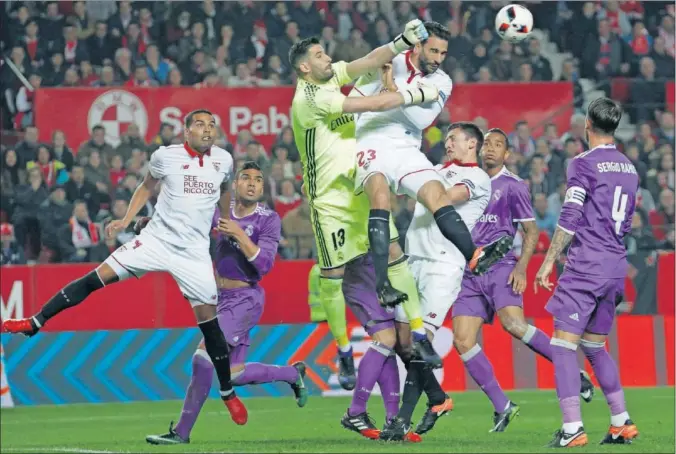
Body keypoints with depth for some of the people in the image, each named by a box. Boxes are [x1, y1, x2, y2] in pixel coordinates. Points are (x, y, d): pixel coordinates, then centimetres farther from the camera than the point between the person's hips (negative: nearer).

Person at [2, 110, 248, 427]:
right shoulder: (165, 156, -5)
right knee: (96, 278, -13)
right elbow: (147, 187, 13)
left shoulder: (223, 160, 1)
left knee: (209, 322, 1)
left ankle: (228, 393, 16)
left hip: (194, 253, 1)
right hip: (156, 239, -1)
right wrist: (126, 220, 4)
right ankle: (35, 323, -6)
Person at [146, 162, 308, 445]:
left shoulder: (268, 220, -9)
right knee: (235, 375, 10)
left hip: (245, 299, -7)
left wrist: (239, 234, -25)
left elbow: (264, 265, -18)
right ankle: (293, 373, 34)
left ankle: (182, 431, -11)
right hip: (222, 298, 7)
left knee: (204, 357, -17)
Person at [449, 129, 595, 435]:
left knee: (513, 323, -29)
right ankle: (502, 407, 1)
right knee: (462, 341, -6)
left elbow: (531, 231, -1)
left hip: (501, 267, -6)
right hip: (470, 272, 6)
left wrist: (521, 267, -13)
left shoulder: (513, 186, 1)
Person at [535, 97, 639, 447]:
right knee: (594, 346, 18)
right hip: (617, 267, 7)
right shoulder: (629, 168, 14)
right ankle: (622, 424, 15)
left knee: (564, 345, -7)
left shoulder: (584, 164, -8)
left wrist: (548, 261, -12)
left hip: (585, 265, -7)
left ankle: (572, 429, -17)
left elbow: (569, 218, -15)